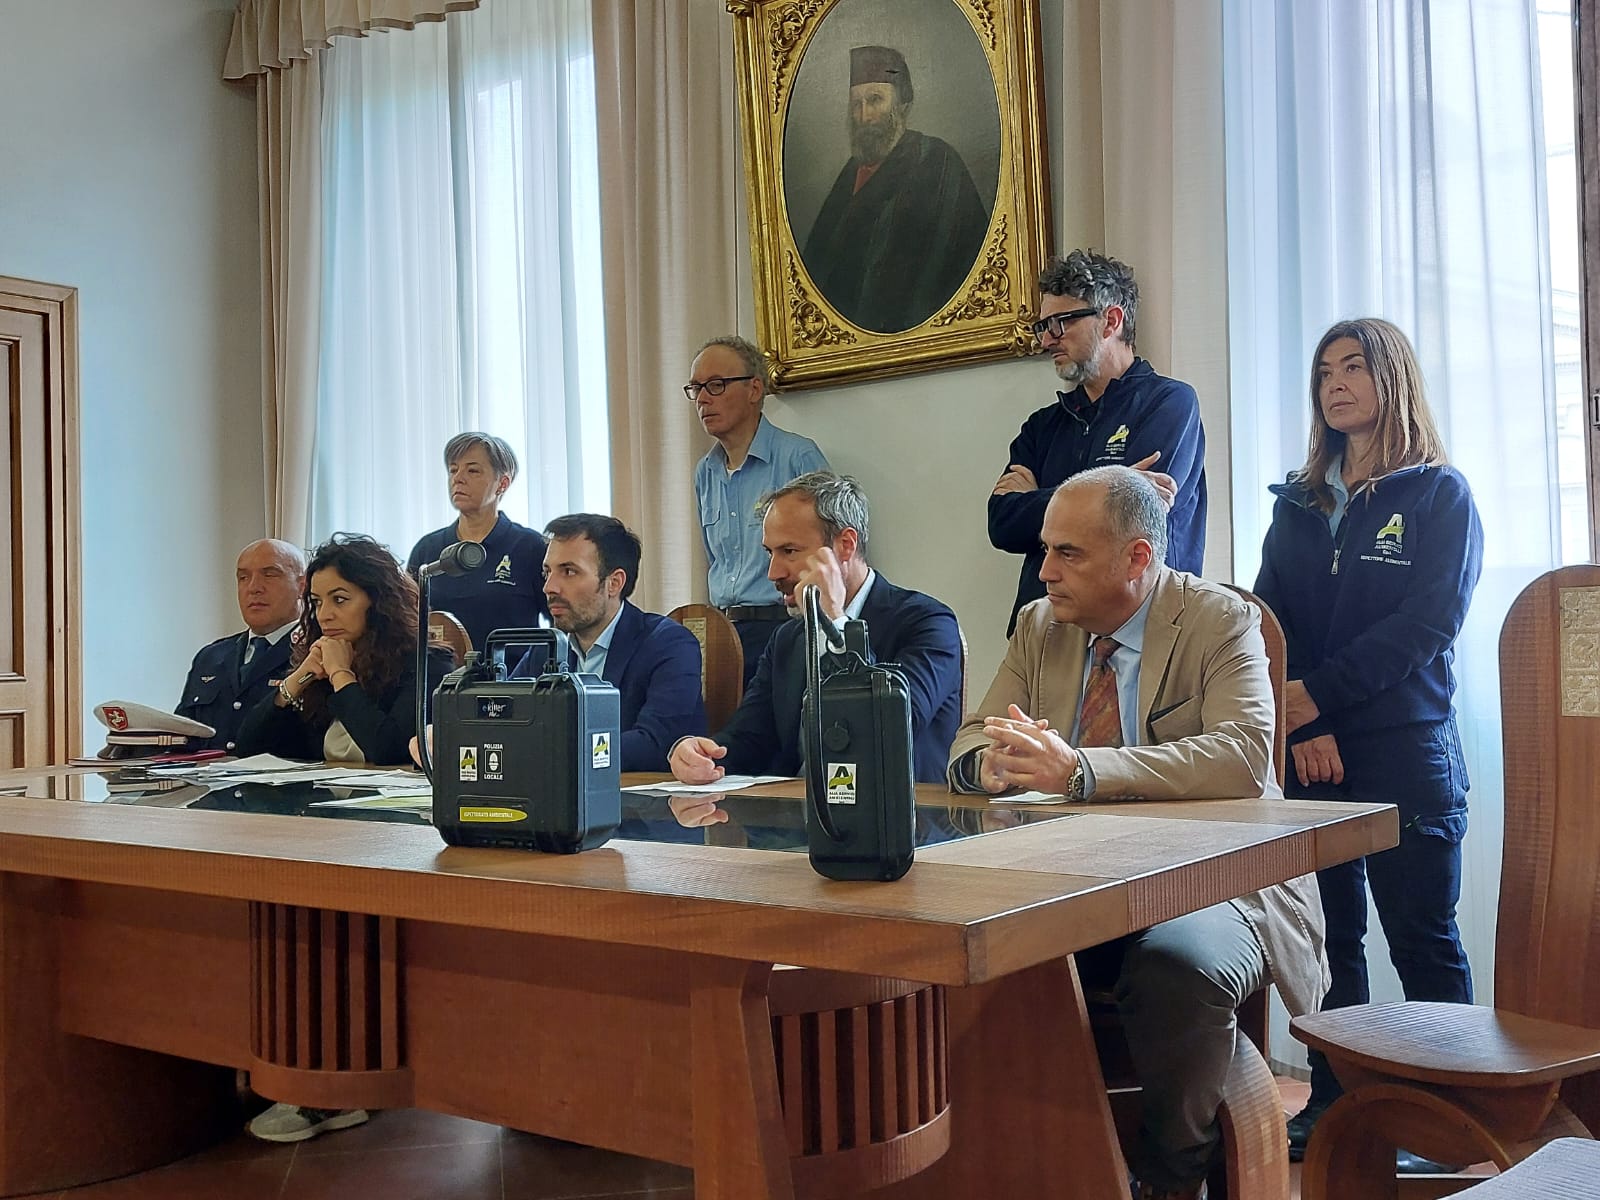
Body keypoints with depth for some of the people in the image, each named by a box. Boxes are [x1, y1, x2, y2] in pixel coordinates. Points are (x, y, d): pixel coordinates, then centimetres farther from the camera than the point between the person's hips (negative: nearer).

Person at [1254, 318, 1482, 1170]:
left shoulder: (1439, 494, 1)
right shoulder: (1297, 502, 14)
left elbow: (1428, 622, -10)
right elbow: (1270, 620, 5)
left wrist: (1317, 693, -15)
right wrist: (1302, 729, -10)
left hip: (1405, 754, -4)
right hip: (1308, 756, 4)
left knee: (1423, 945, 0)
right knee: (1330, 935, 7)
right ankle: (1331, 1106, 17)